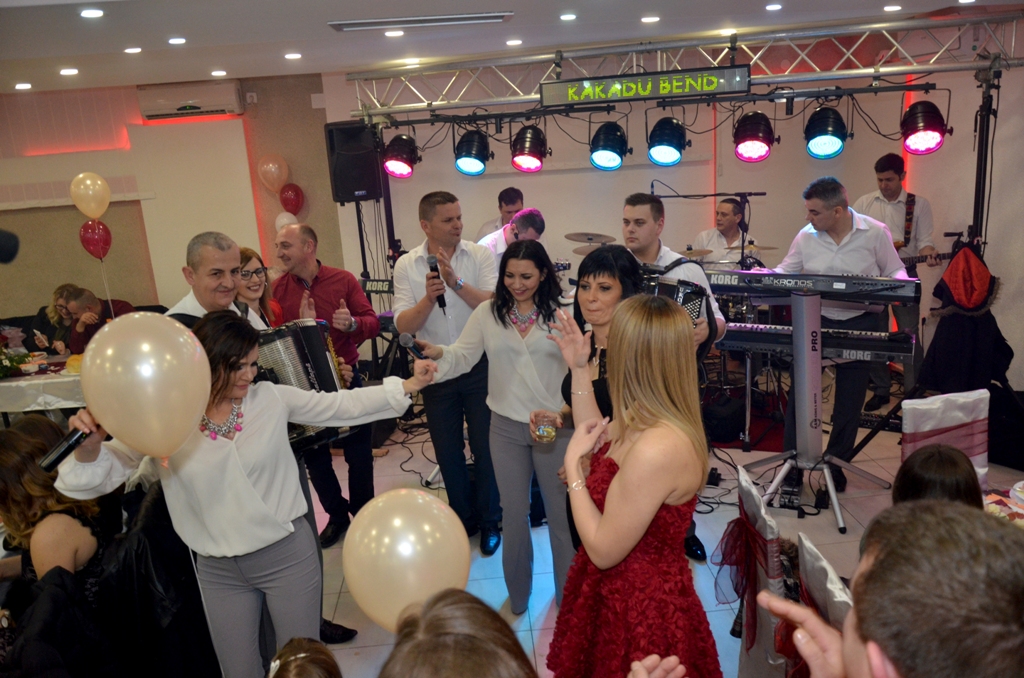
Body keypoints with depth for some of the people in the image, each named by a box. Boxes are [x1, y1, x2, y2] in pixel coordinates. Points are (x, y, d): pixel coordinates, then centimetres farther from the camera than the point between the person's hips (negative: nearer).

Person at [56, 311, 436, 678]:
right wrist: (90, 445, -32)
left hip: (288, 555, 0)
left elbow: (344, 406, -4)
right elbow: (108, 470, -10)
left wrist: (407, 386, -11)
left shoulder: (271, 399, -8)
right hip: (218, 571, 1)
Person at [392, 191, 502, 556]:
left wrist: (456, 283, -28)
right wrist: (429, 298, -26)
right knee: (447, 451, 14)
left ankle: (489, 520, 28)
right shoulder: (406, 265, -3)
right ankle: (463, 517, 34)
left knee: (484, 447, 8)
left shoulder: (479, 255, -6)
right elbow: (403, 325, -9)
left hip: (479, 365, -1)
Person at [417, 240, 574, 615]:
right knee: (514, 514, 16)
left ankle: (568, 594, 33)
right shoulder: (488, 313, -1)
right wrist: (439, 354, -26)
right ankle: (517, 594, 37)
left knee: (561, 511, 12)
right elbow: (463, 356, -5)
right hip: (506, 427, 2)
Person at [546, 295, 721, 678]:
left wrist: (572, 462, -18)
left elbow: (603, 550, -26)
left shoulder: (657, 449, -34)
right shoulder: (646, 422, -5)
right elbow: (595, 438, 16)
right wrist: (579, 369, 10)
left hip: (640, 608, -9)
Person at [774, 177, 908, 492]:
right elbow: (784, 273, 5)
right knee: (800, 391, 0)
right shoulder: (806, 236, -2)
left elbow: (894, 271, 3)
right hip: (814, 320, 1)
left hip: (859, 323, -1)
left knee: (849, 400, 8)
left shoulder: (875, 233, -6)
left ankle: (836, 464, 25)